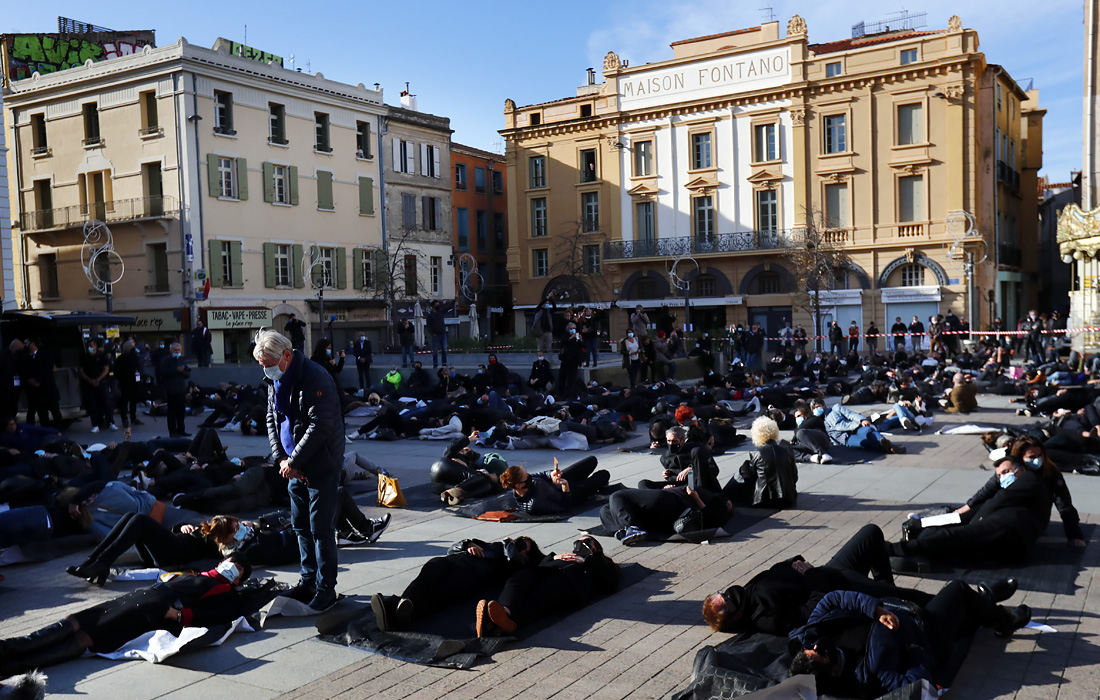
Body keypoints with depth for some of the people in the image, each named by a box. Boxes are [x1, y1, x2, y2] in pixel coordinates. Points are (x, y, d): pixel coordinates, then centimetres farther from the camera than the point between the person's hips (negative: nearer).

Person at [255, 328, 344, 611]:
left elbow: (320, 426, -24)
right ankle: (308, 580, 29)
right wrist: (281, 458, 0)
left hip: (321, 466, -8)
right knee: (301, 525, 15)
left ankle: (325, 588, 7)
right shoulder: (275, 381, 8)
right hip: (295, 468, 8)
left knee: (320, 528, -3)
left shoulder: (315, 378, -20)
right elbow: (272, 421, 14)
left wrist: (293, 461, -19)